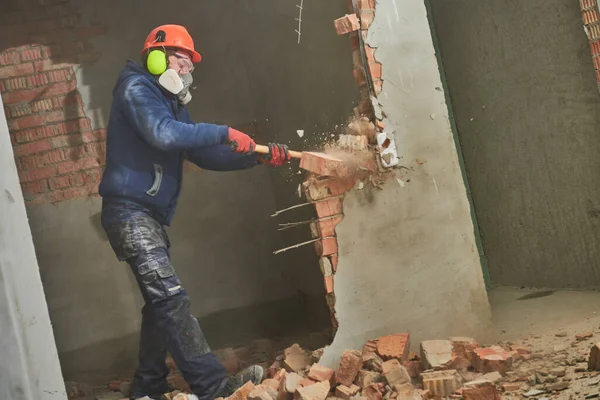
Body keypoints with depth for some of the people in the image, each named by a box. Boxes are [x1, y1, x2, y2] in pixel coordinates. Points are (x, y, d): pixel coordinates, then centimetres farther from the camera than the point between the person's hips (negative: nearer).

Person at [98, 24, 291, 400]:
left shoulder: (171, 104, 20)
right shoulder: (136, 89, -8)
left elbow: (206, 155, 15)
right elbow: (162, 133, -27)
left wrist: (259, 156, 3)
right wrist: (225, 133, -22)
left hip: (151, 217, 10)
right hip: (129, 211, -10)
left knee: (161, 301, 14)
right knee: (171, 297, -16)